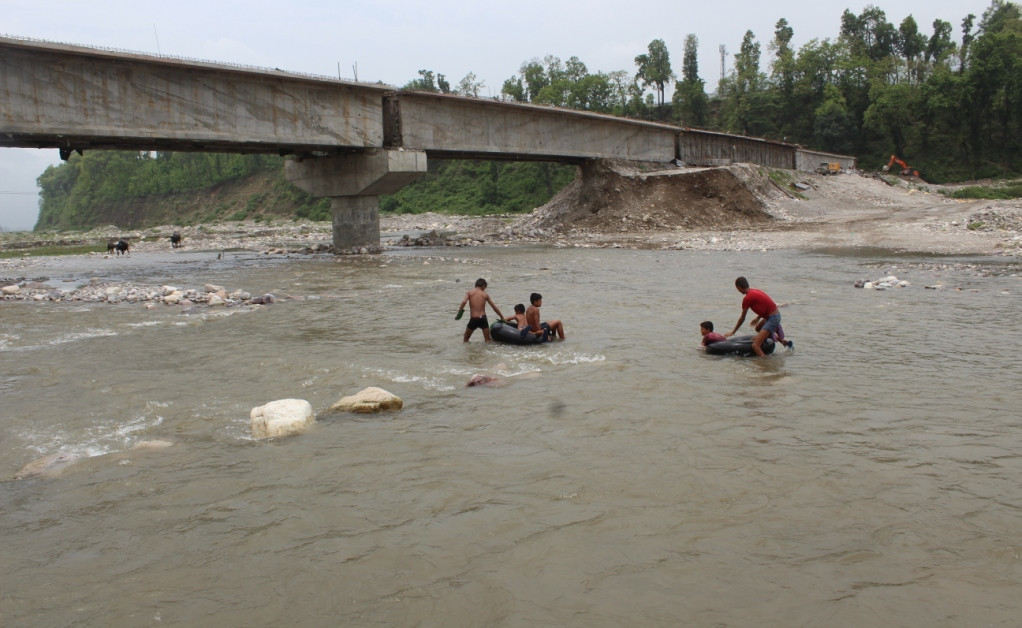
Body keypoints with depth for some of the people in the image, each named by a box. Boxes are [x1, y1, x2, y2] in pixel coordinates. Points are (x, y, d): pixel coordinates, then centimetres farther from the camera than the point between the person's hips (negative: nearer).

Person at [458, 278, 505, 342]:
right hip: (483, 318, 1)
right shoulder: (485, 294, 8)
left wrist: (459, 313, -12)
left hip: (473, 319, -1)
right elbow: (494, 307, 12)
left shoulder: (469, 292, 3)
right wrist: (502, 317, 22)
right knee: (487, 340, 10)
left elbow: (464, 301, -16)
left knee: (466, 339, 18)